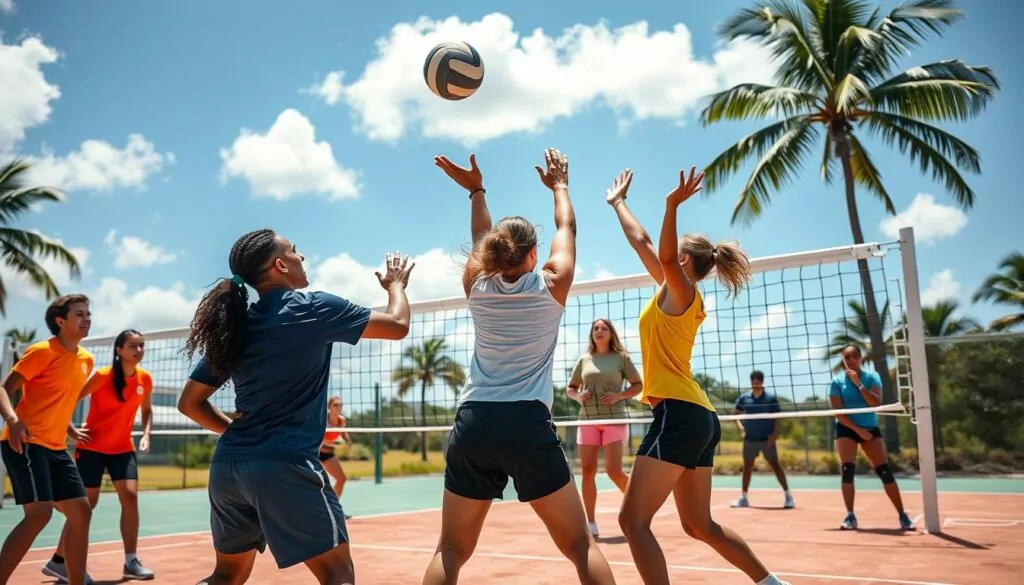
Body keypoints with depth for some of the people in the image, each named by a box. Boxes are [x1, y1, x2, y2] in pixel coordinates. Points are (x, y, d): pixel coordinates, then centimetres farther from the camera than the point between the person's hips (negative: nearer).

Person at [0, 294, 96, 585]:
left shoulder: (87, 360, 13)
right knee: (40, 513, -20)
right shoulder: (42, 351, -10)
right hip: (25, 442, -8)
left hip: (56, 447, 8)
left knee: (81, 511, 4)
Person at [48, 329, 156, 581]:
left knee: (131, 497, -7)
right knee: (86, 504, 1)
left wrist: (145, 435, 2)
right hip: (92, 447, -4)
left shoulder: (145, 379, -2)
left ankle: (131, 562, 0)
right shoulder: (103, 376, -17)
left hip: (123, 449, 4)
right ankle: (57, 561, 18)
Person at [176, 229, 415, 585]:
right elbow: (398, 325, 2)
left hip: (227, 466, 7)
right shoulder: (314, 308, -6)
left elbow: (190, 402, 15)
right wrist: (396, 283, 20)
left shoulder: (234, 327, 11)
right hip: (284, 465, -7)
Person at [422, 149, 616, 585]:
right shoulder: (550, 286, 2)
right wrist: (559, 184, 36)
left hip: (473, 423, 3)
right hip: (528, 425, -3)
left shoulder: (477, 285, 7)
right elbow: (567, 228, 19)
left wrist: (476, 191, 41)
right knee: (579, 546, 8)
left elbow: (482, 239, 28)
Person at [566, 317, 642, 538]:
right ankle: (591, 523, 8)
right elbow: (570, 388, 18)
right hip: (588, 419, 3)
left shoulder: (621, 357, 3)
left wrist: (619, 396, -12)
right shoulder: (584, 360, 11)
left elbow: (638, 385, 4)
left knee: (614, 470, -10)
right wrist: (578, 396, -4)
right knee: (587, 471, 0)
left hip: (614, 419, -3)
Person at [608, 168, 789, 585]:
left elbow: (664, 256, -28)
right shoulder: (678, 296, 19)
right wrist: (617, 203, 36)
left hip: (678, 414, -10)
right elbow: (641, 241, 28)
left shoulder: (682, 291, -3)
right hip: (697, 416, 10)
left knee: (633, 520, -10)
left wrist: (673, 205, -37)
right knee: (700, 525, 17)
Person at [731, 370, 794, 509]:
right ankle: (743, 498, 16)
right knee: (747, 467, 8)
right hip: (750, 439, 3)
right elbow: (735, 412, 11)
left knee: (775, 465, -3)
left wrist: (774, 434, -14)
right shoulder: (744, 398, 2)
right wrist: (740, 425, -6)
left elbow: (777, 418, -4)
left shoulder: (771, 398, -4)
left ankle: (788, 495, 4)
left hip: (767, 439, -3)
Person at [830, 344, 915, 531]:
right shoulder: (837, 381, -5)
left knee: (885, 471, -4)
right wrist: (858, 429, -15)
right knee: (847, 470, -12)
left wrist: (858, 384, -23)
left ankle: (903, 516, 5)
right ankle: (850, 516, -5)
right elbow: (838, 412, -9)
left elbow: (876, 402, -16)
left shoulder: (871, 376, -2)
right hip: (846, 429, -1)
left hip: (871, 428, 1)